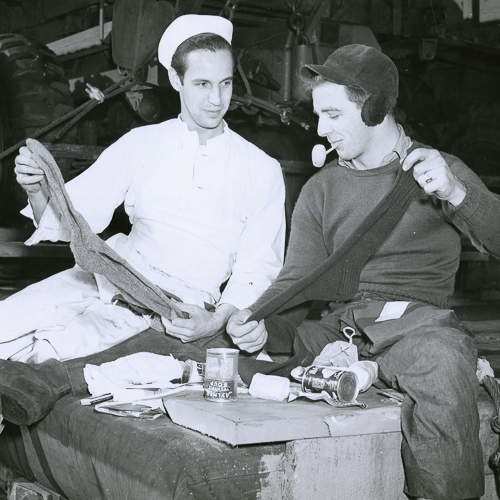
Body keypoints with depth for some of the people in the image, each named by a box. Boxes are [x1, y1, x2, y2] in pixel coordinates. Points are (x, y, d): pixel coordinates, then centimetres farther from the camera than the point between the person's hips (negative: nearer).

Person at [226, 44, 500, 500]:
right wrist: (258, 322, -14)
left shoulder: (442, 171, 7)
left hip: (417, 321, -3)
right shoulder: (320, 191, 15)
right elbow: (297, 279, 7)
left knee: (442, 362, -36)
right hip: (339, 326, 3)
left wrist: (456, 194, -21)